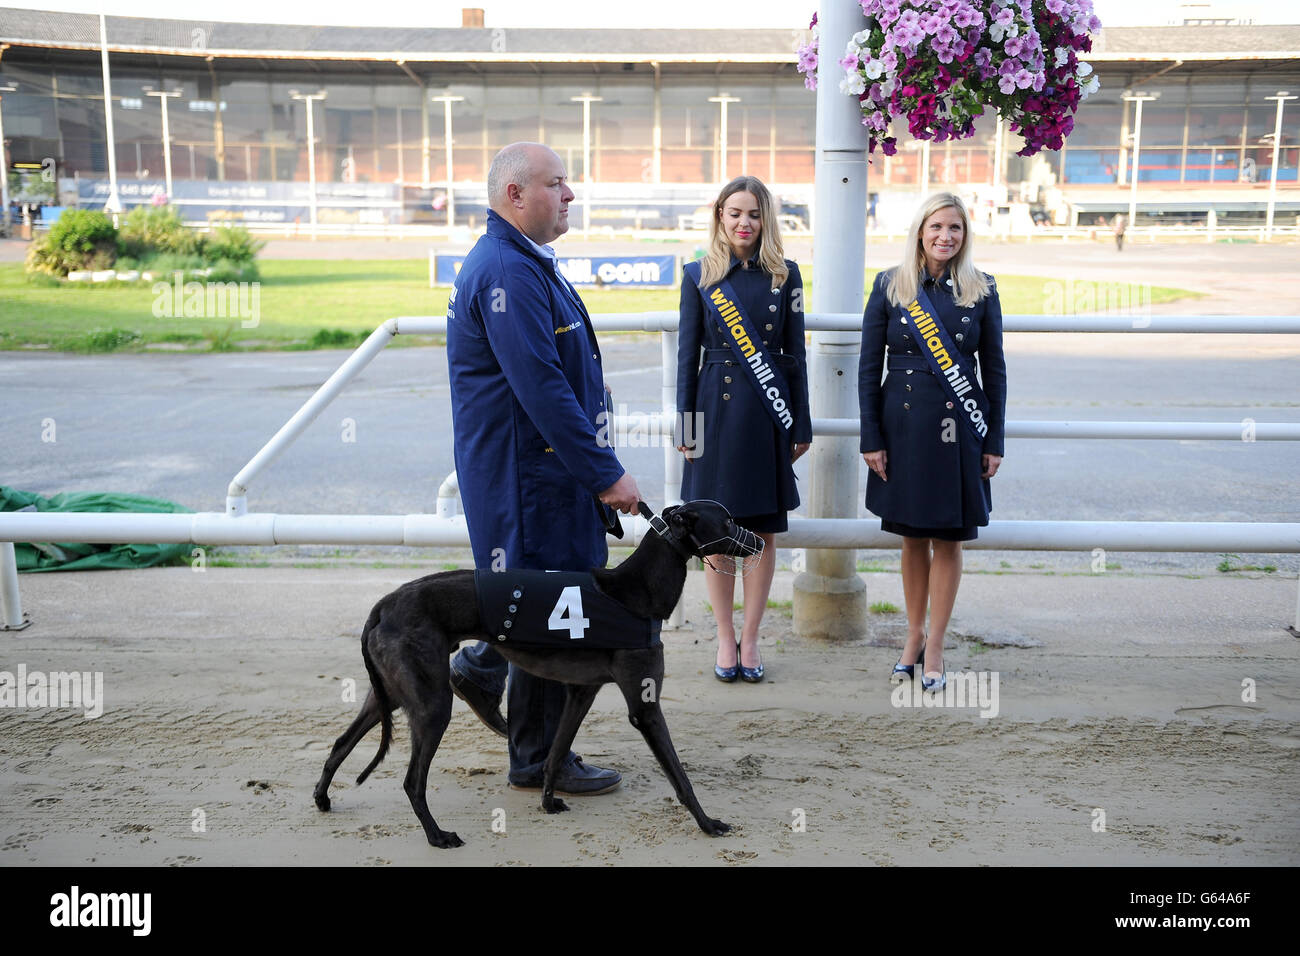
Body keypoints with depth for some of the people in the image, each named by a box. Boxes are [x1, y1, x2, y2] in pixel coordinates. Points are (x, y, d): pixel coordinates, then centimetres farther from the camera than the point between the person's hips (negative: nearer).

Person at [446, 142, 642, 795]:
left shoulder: (523, 263, 17)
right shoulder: (506, 270, -19)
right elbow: (540, 386, -25)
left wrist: (596, 467, 23)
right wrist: (605, 473, -22)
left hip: (543, 464, 10)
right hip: (525, 469, -10)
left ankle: (480, 667, 34)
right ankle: (537, 759, 14)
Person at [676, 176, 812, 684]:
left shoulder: (784, 275, 4)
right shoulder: (699, 275, 2)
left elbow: (794, 353, 6)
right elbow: (687, 355, 3)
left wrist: (800, 425, 4)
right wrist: (686, 423, -1)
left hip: (769, 413, 1)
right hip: (717, 408, -1)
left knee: (764, 531, 5)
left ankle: (750, 639, 18)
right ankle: (725, 638, 19)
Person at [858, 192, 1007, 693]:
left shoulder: (981, 290, 2)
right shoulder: (890, 286, 0)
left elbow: (994, 370, 5)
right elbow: (868, 367, 1)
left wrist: (994, 441, 2)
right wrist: (871, 439, -4)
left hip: (959, 427, 0)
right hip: (903, 424, 0)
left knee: (948, 540, 4)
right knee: (913, 538, 11)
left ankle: (934, 648, 16)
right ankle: (914, 635, 27)